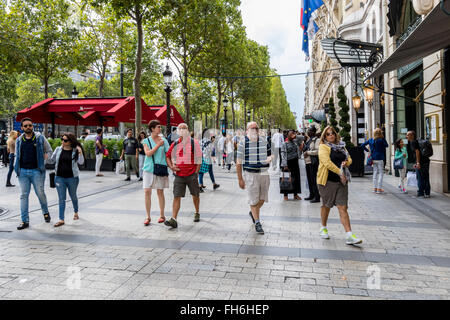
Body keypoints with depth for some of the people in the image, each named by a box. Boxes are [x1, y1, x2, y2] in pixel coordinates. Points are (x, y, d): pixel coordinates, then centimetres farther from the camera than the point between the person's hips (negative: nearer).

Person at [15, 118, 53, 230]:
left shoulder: (40, 138, 1)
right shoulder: (19, 140, 10)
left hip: (36, 171, -3)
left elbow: (49, 151, 8)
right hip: (23, 171, 3)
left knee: (40, 193, 1)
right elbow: (17, 155, 20)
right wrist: (17, 168, 8)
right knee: (23, 195, 3)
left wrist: (42, 162, -3)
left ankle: (46, 212, 27)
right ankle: (25, 221, 8)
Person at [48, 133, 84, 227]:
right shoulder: (58, 149, 3)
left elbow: (81, 162, -14)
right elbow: (51, 160, 11)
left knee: (73, 196, 16)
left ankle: (76, 212, 40)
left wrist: (80, 152, -27)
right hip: (59, 178, 2)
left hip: (72, 178, -2)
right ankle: (61, 219, 4)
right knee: (61, 198, 1)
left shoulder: (75, 151, -5)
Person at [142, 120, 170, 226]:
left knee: (160, 192, 5)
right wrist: (158, 145, -12)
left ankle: (162, 215, 18)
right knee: (147, 192, -4)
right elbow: (148, 153, -11)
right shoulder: (146, 141, 3)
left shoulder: (163, 140, 5)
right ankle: (148, 217, 7)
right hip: (149, 169, 0)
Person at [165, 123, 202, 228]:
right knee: (176, 196, -5)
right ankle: (173, 220, -8)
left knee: (195, 195, 13)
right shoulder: (175, 144, 7)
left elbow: (199, 159, -3)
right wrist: (171, 166, 1)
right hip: (179, 175, 2)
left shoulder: (194, 143, -2)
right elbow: (168, 155, 17)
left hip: (191, 175, -2)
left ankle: (197, 213, 36)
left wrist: (196, 173, -7)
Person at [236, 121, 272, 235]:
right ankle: (257, 222, 15)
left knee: (262, 198, 12)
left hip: (264, 173, 5)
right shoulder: (243, 142, -6)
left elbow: (269, 155, 21)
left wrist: (269, 158, -5)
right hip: (250, 174, -5)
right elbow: (239, 163, -6)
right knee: (253, 200, 0)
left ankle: (253, 213, 40)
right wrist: (240, 179, -9)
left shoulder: (264, 141, 8)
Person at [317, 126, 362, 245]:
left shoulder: (341, 146, 14)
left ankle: (349, 235, -5)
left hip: (341, 181, 4)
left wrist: (346, 163, -2)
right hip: (328, 181, -4)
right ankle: (323, 228, 32)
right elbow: (327, 162, -17)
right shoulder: (323, 147, -5)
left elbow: (349, 158, 21)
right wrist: (340, 172, -17)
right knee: (326, 205, 12)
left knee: (343, 207, -2)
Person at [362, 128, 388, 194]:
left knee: (375, 172, 12)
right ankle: (379, 188, -1)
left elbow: (362, 145, 8)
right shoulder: (381, 140, -10)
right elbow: (386, 145, 4)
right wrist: (383, 138, 2)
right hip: (380, 159, -5)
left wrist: (367, 150, 11)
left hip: (373, 158, 5)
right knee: (381, 173, 1)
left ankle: (375, 188, 14)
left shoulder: (370, 140, 4)